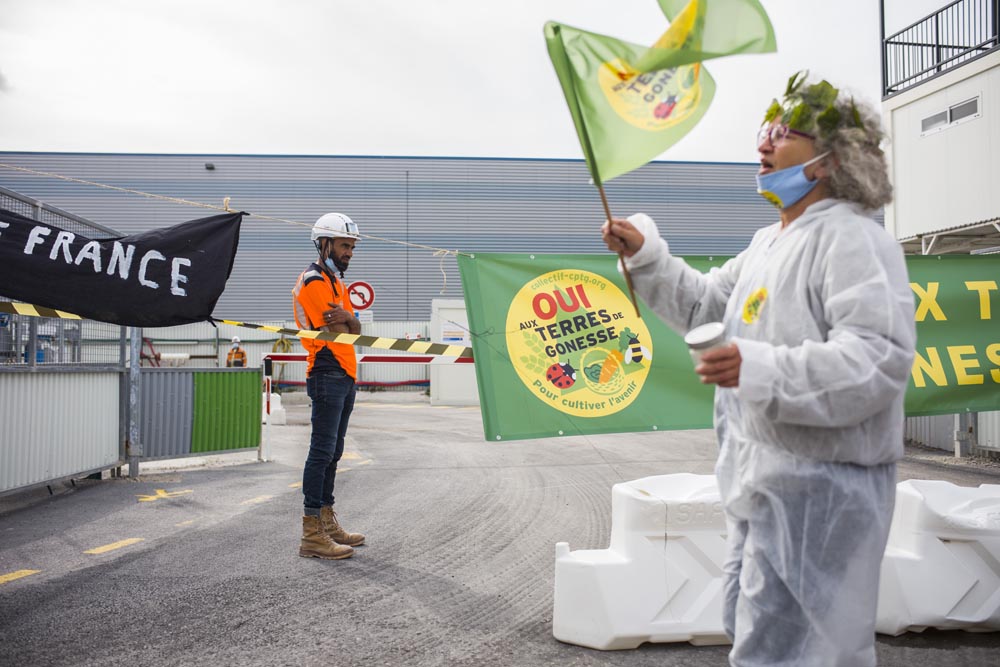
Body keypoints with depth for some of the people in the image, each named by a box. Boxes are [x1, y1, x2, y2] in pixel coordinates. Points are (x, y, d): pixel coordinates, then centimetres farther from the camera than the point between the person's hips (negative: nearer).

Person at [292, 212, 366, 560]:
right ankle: (312, 535, -9)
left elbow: (354, 330, 8)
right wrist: (345, 322, 1)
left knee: (332, 452, 14)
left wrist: (347, 318, -11)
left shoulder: (335, 281, 20)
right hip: (327, 375, -10)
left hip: (344, 376, 10)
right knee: (322, 452, -11)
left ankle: (327, 524, 22)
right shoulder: (314, 282, -11)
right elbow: (339, 334, -17)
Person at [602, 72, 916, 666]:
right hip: (765, 483, 10)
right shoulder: (769, 242, 15)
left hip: (818, 489, -10)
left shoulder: (853, 240, -17)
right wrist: (646, 255, 11)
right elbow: (705, 305, 22)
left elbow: (879, 360, -28)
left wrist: (763, 369, -39)